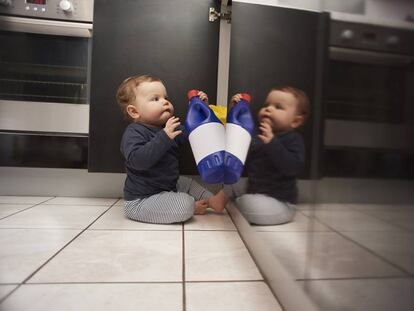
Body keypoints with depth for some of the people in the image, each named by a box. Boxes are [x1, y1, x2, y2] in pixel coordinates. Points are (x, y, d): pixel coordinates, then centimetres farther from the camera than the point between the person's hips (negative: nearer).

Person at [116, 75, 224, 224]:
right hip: (141, 199, -9)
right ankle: (194, 207, 6)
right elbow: (137, 160, -36)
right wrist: (164, 137, -41)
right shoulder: (133, 132, -20)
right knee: (185, 205, -22)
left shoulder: (169, 128, 7)